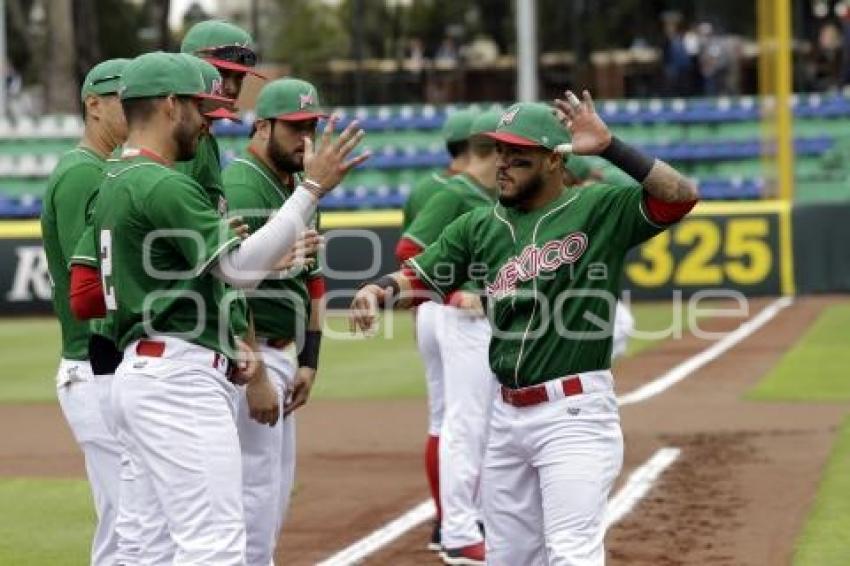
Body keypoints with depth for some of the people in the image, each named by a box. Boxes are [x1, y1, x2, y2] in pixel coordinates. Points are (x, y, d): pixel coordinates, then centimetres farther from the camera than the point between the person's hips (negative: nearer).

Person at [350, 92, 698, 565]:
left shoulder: (600, 210, -5)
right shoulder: (482, 226, 11)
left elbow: (682, 195, -16)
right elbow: (419, 276, 11)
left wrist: (609, 148, -24)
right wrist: (379, 290, -12)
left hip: (575, 414, -6)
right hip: (508, 415, 6)